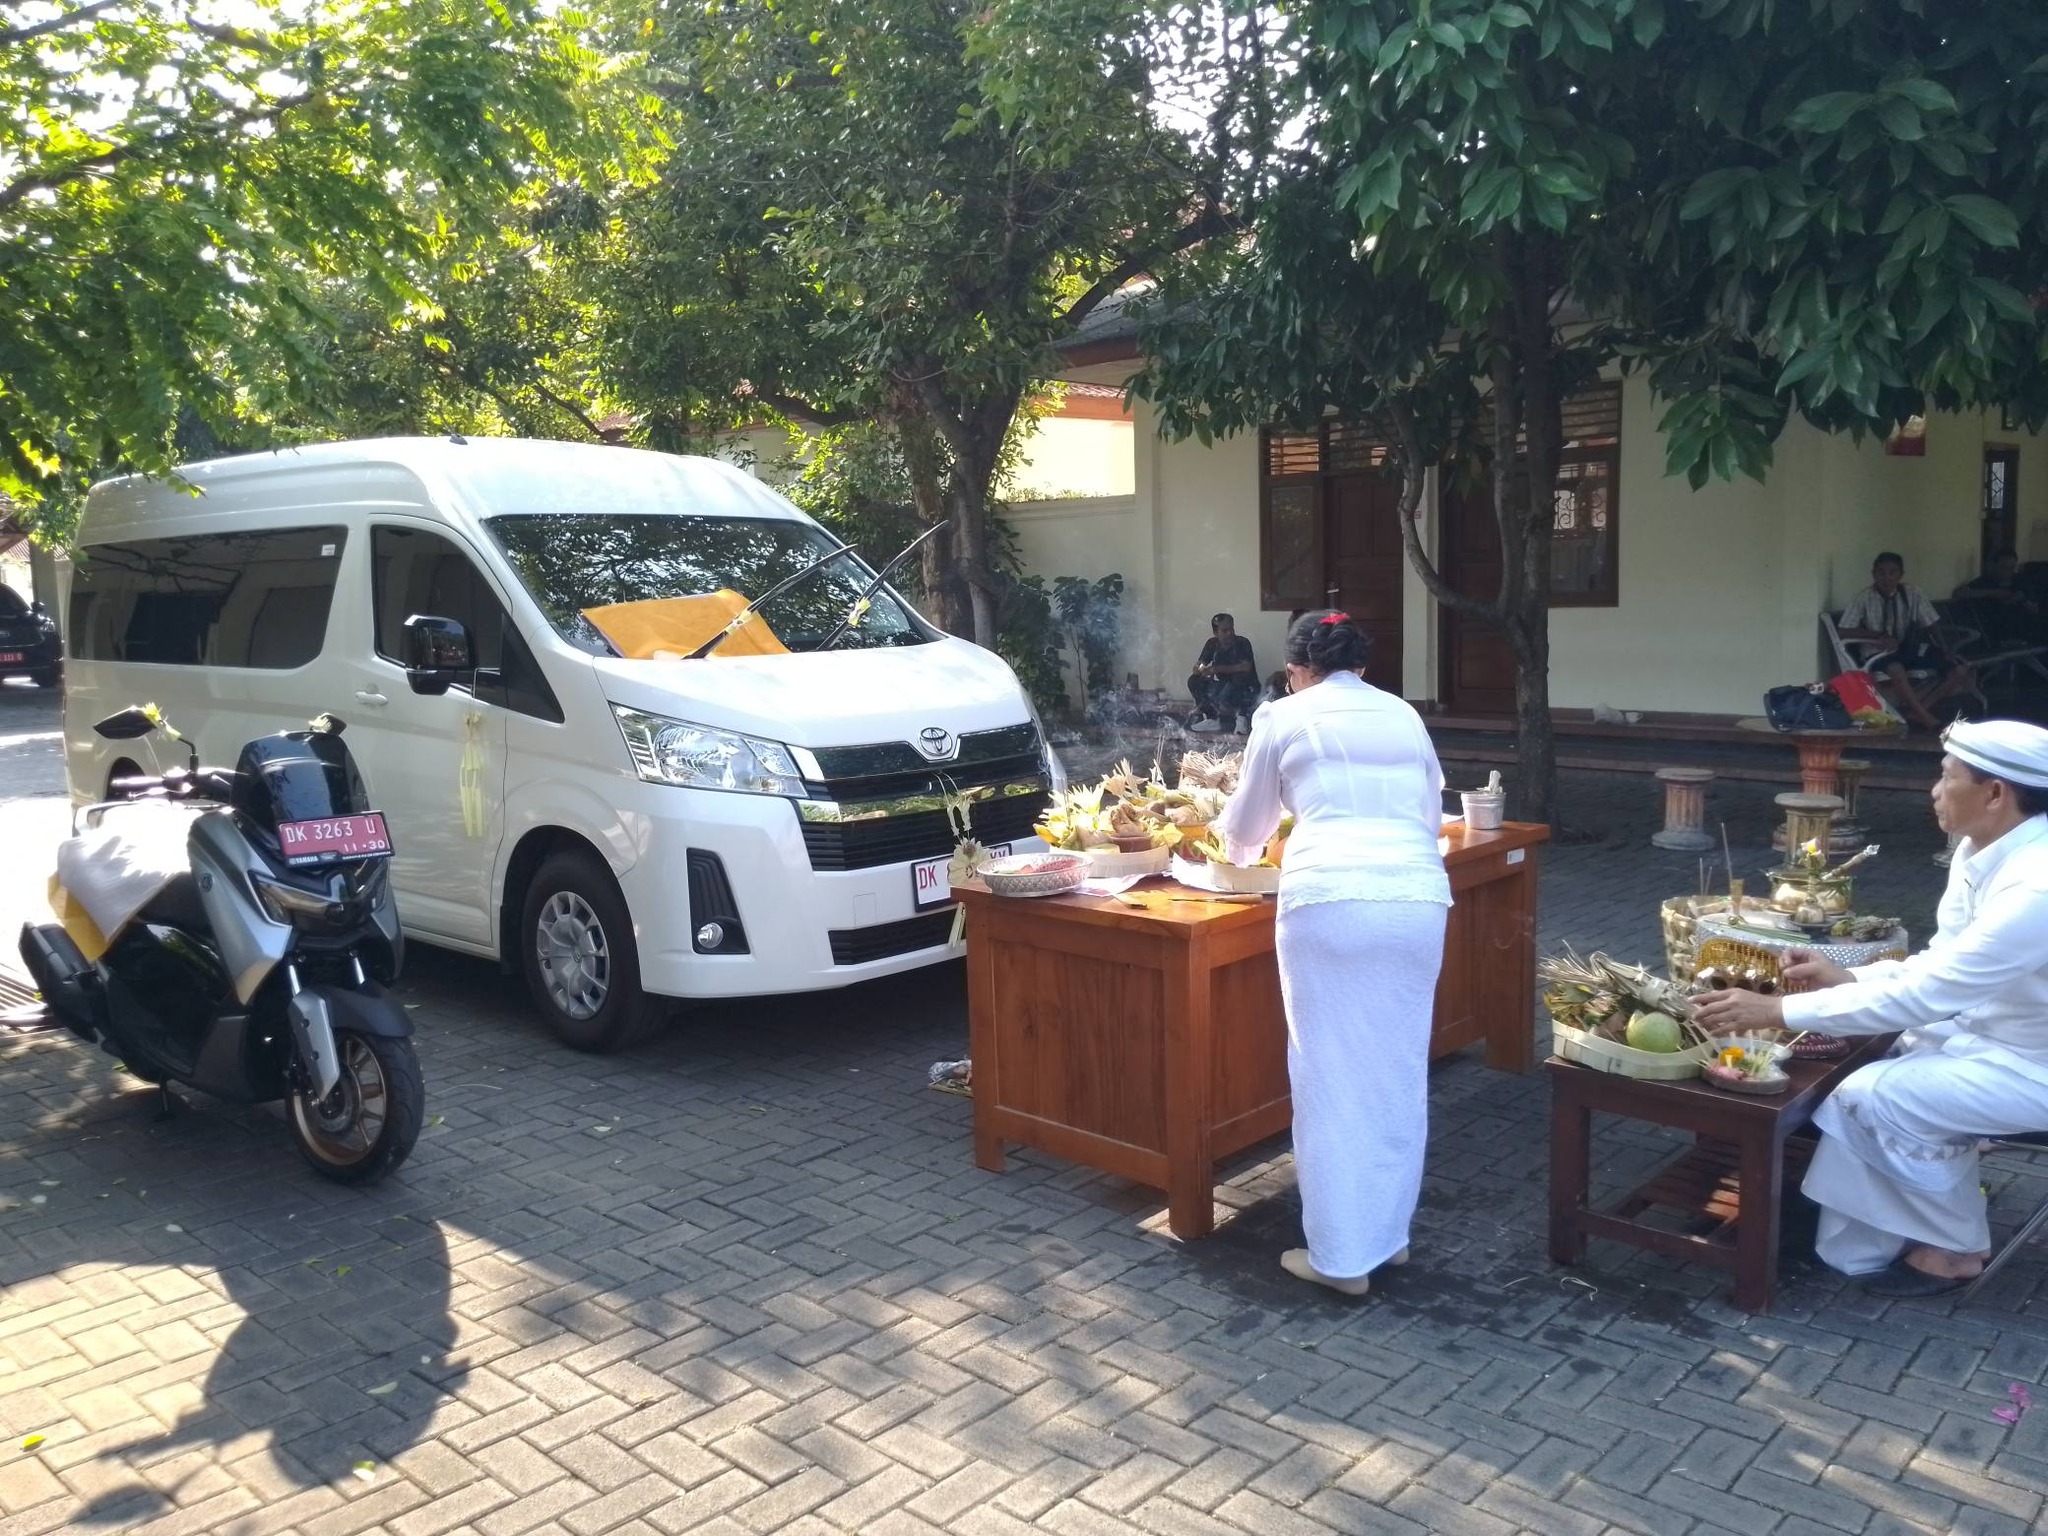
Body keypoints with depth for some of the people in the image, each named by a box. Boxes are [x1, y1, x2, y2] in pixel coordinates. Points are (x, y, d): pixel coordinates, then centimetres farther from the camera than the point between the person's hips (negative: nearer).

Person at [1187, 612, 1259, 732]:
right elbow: (1197, 667, -2)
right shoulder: (1212, 644, -1)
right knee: (1194, 681, -11)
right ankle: (1211, 717, -7)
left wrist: (1217, 669, -28)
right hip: (1224, 688, 5)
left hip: (1247, 690, -5)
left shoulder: (1242, 643, -15)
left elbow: (1246, 667, -26)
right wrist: (1201, 669, -28)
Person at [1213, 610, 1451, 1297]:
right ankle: (1389, 1232, 28)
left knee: (1332, 1077, 5)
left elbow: (1246, 828, 21)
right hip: (1419, 898, 4)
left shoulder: (1284, 717, 11)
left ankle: (1342, 1255, 12)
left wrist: (1235, 846, 44)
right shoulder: (1405, 716, 21)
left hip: (1331, 902, -4)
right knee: (1398, 1072, 15)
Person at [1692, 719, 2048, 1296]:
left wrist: (1775, 1011, -32)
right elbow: (1941, 964, 8)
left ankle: (1955, 1247, 2)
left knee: (1877, 1097, -20)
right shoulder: (1982, 850, -3)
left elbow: (1919, 997, -33)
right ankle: (1861, 1247, 7)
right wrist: (1844, 976, -6)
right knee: (1858, 1087, -4)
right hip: (1987, 1030, 9)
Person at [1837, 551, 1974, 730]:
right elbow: (1845, 631, -12)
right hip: (1880, 654, -4)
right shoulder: (1864, 598, -9)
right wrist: (1880, 636, -21)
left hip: (1909, 650, 5)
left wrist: (1945, 650, -10)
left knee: (1960, 671, -14)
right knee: (1896, 669, -40)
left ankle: (1916, 709, -17)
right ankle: (1926, 719, -25)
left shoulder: (1913, 594, 0)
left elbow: (1932, 625, 5)